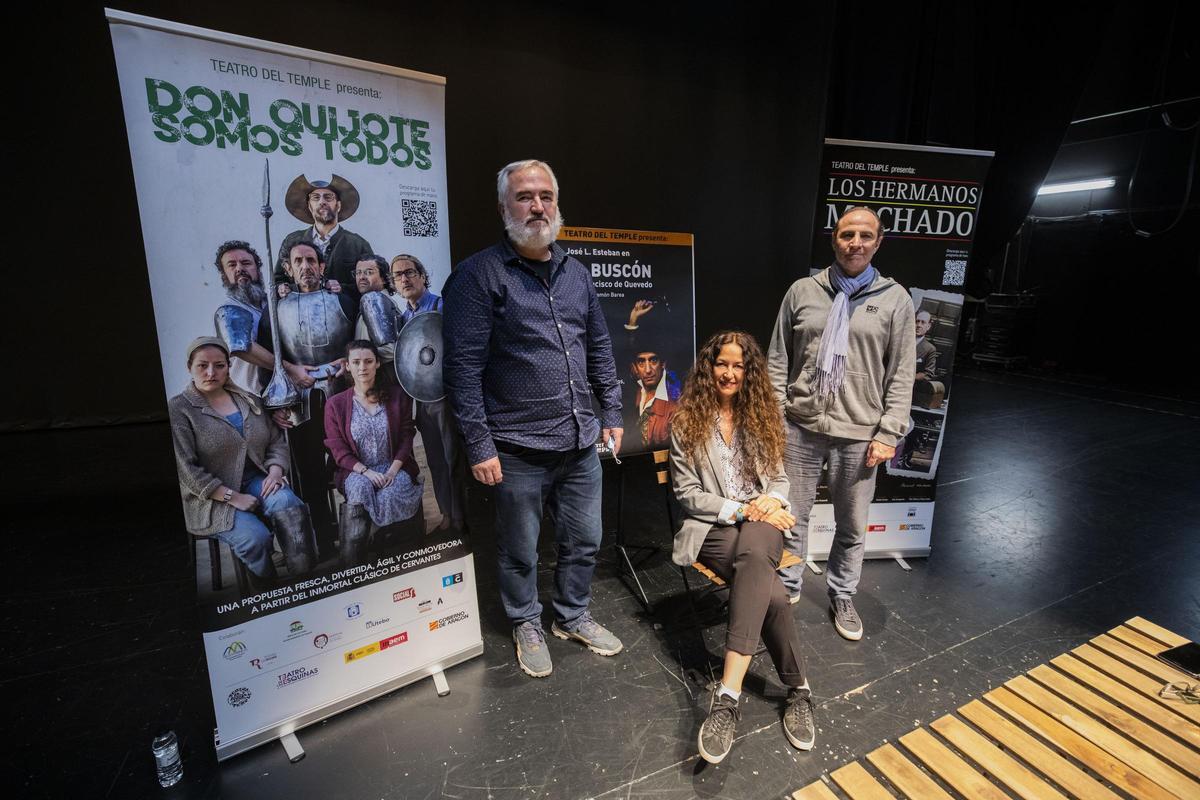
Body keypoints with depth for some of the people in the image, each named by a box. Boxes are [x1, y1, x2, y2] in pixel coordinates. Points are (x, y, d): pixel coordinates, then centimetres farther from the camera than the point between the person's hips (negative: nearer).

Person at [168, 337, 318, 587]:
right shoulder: (178, 409, -5)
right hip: (212, 498, -4)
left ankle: (305, 576, -22)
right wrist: (233, 497, -17)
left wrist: (275, 471, -8)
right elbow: (186, 469, -12)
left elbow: (277, 441, 12)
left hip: (256, 481, 4)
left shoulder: (249, 400, 11)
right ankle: (267, 591, -1)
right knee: (256, 537, -28)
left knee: (289, 505, -29)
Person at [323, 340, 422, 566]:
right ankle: (352, 570, -22)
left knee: (389, 496, -33)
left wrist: (393, 470, -14)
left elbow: (406, 437, 2)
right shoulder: (335, 404, 3)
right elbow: (338, 450, -1)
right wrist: (366, 472, -18)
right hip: (356, 471, 0)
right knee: (360, 488, -34)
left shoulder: (397, 396, 6)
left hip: (394, 468, 0)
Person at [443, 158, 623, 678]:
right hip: (518, 450, -5)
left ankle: (572, 615, 44)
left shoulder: (576, 273, 10)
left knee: (584, 541, 19)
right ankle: (527, 625, 40)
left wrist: (612, 413, 12)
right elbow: (463, 366, -12)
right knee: (520, 550, 13)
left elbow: (600, 347, 16)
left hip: (581, 442, 6)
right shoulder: (480, 274, -9)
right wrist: (479, 445, -14)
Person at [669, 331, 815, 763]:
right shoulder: (686, 422, 1)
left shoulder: (762, 416, 12)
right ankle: (798, 689, -14)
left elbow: (780, 477, 16)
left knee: (754, 553, -38)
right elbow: (688, 494, -2)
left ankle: (728, 694, -40)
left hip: (761, 523, 2)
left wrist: (772, 500, -8)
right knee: (769, 589, -32)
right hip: (712, 527, -1)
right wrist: (740, 510, -13)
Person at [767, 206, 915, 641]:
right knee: (793, 517, 12)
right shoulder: (802, 291, 4)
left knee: (852, 527, 13)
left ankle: (842, 597, 35)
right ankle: (787, 589, 33)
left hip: (859, 434, 0)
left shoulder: (895, 298, 3)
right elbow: (778, 362, 4)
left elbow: (901, 375, 2)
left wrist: (889, 433, -4)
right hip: (801, 427, 1)